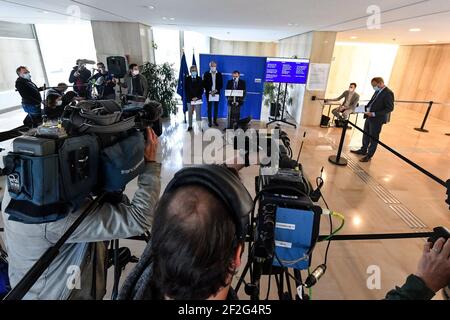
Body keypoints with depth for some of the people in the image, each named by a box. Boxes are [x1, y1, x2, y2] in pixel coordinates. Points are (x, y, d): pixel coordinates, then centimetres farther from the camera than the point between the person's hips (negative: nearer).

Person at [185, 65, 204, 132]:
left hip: (198, 99, -1)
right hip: (190, 99, 1)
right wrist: (191, 98, -11)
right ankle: (190, 126, 17)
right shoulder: (187, 79, 7)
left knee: (198, 113, -2)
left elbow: (201, 89, 3)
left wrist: (197, 97, -10)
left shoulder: (199, 79, 7)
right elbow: (186, 89, 1)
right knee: (190, 113, 7)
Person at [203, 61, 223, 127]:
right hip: (209, 93, -1)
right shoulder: (206, 74, 2)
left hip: (216, 93, 1)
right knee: (209, 107, 2)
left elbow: (221, 84, 5)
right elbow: (204, 84, -1)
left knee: (216, 107, 5)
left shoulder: (219, 74, 7)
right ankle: (209, 121, 8)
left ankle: (215, 120, 14)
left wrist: (216, 90, -10)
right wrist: (210, 91, -11)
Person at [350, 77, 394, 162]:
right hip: (369, 117, 8)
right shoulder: (378, 91, 9)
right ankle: (363, 150, 36)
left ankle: (369, 156, 15)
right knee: (366, 135, 19)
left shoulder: (388, 93, -16)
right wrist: (365, 108, 2)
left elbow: (390, 108, -19)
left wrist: (374, 114, -23)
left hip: (377, 119, -8)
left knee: (374, 138, 4)